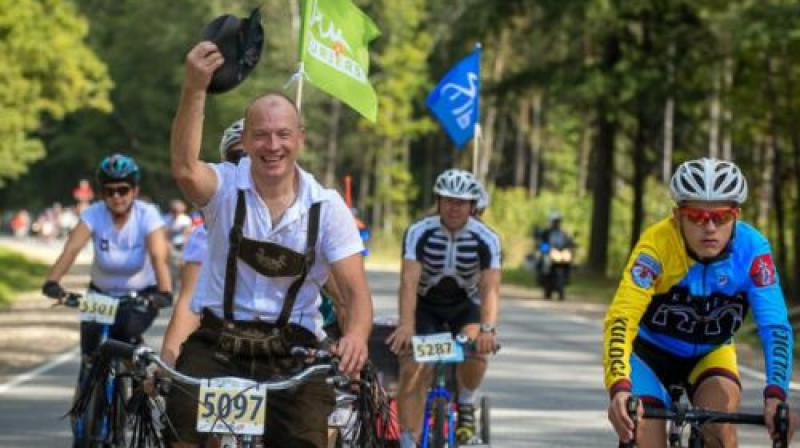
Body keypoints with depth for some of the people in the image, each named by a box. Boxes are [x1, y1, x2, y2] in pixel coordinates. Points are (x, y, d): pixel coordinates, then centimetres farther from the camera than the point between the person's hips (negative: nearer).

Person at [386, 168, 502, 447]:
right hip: (426, 305, 0)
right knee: (413, 371, -17)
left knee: (476, 348, -29)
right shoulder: (419, 233, -22)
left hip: (465, 305, 0)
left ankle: (466, 405, -2)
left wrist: (488, 329, -46)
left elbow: (490, 287, -29)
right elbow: (409, 281, -32)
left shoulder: (486, 239, -21)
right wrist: (406, 325, -47)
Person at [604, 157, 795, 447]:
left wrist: (775, 395, -43)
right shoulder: (657, 244, -31)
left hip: (709, 354, 2)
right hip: (651, 351, -2)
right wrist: (619, 388, -54)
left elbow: (774, 326, -28)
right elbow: (621, 318, -39)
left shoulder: (752, 249, -24)